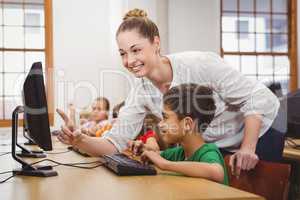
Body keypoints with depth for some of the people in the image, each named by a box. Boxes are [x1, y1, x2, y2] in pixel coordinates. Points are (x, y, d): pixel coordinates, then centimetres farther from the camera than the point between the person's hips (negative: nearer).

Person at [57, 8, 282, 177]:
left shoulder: (200, 64, -27)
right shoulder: (140, 93, -11)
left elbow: (261, 98, -21)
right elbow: (115, 143, -13)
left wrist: (247, 148, -30)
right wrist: (81, 141, -33)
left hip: (256, 141, -4)